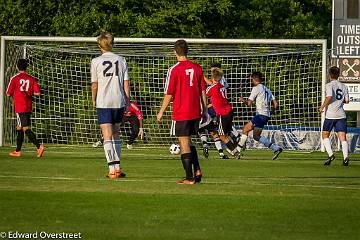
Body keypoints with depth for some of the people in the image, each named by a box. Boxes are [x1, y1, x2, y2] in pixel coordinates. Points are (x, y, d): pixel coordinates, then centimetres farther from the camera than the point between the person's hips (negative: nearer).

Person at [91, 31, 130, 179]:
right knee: (116, 135, 17)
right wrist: (127, 101, 12)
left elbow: (94, 85, 0)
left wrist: (94, 100, 16)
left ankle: (112, 169, -12)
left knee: (107, 137, -4)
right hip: (119, 102, 3)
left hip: (103, 102, -3)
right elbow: (126, 84, 4)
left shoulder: (96, 62, -3)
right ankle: (117, 167, 15)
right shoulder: (121, 60, 5)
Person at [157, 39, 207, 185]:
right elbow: (202, 91, 8)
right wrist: (204, 110, 16)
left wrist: (161, 112, 0)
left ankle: (189, 178, -1)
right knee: (189, 142, 20)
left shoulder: (174, 70, -10)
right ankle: (197, 171, 10)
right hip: (195, 113, 5)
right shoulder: (197, 68, 4)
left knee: (184, 144, 0)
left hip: (180, 113, -5)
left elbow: (169, 94, -9)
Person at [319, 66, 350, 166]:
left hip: (330, 114, -4)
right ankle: (346, 157, -20)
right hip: (341, 115, 4)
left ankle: (330, 154, -2)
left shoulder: (329, 85, -5)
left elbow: (329, 97, -21)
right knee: (342, 137, -3)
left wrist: (322, 107, -9)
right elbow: (346, 100, 12)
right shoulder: (343, 86, 11)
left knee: (325, 135, 13)